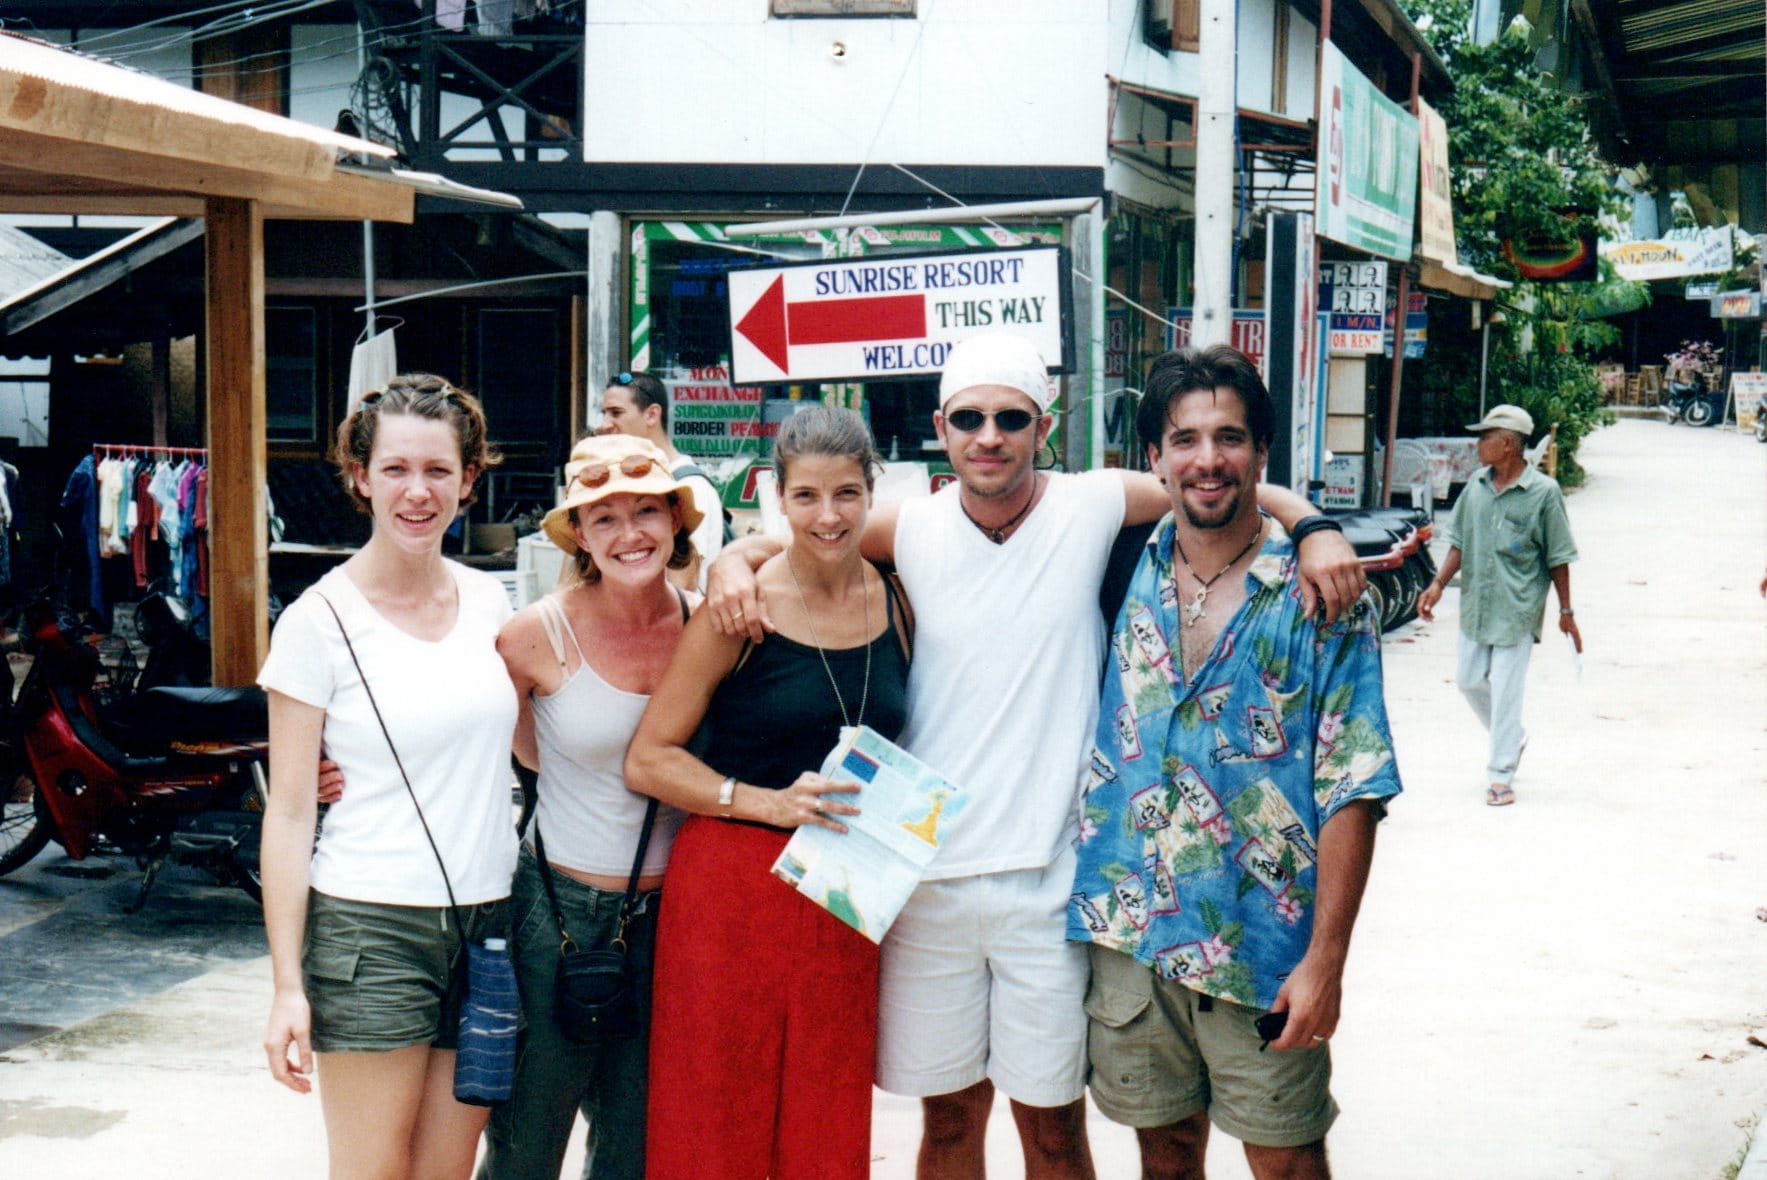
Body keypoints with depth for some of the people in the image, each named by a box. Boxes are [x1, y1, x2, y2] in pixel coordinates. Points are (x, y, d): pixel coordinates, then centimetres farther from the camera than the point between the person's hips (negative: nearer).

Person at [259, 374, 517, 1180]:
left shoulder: (488, 600, 7)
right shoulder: (319, 622, -6)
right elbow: (289, 811, -7)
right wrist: (288, 986, -10)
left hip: (487, 922, 5)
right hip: (371, 929, -4)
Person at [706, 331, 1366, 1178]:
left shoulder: (1089, 508, -3)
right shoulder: (911, 528, 1)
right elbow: (777, 542, 12)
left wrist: (1315, 530, -14)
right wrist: (731, 566, -9)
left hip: (1048, 878, -1)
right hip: (927, 875, 2)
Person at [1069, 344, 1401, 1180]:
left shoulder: (1317, 596, -7)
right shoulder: (1126, 574, 3)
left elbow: (1350, 793, -9)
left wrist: (1325, 960, -13)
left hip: (1263, 952, -3)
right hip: (1127, 935, 3)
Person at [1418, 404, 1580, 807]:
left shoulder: (1543, 491, -10)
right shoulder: (1477, 486, 4)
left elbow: (1558, 558, -4)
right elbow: (1459, 542, 12)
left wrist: (1566, 611, -1)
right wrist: (1438, 584, 0)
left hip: (1518, 609, -6)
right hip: (1475, 605, 6)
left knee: (1506, 690, -3)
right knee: (1469, 680, 12)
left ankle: (1501, 774, 8)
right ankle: (1512, 738, 38)